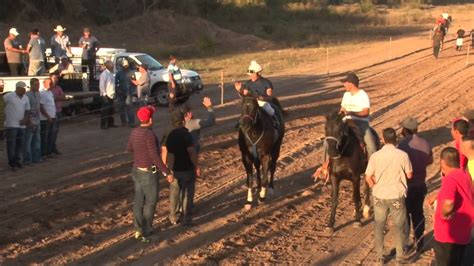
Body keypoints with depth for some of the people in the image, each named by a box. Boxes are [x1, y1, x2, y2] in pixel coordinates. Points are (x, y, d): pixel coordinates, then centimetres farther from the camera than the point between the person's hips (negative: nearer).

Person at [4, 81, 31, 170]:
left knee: (20, 143, 11)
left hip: (21, 125, 6)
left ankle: (16, 160, 24)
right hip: (11, 125, -6)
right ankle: (12, 163, 6)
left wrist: (25, 119, -3)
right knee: (11, 144, -1)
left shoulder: (25, 98, 9)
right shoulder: (9, 96, -11)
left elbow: (27, 111, 15)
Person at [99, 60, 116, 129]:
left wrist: (114, 94, 15)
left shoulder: (111, 74, 12)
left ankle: (110, 123, 22)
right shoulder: (104, 74, -13)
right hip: (106, 95, -8)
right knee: (105, 110, -4)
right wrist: (104, 95, -18)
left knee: (111, 110, 14)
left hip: (111, 95, 8)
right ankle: (103, 125, 1)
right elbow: (101, 85, -16)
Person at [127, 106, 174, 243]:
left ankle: (139, 229, 25)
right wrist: (168, 173, -23)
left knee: (139, 201, 15)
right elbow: (155, 157, -28)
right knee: (150, 202, 4)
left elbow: (129, 149, 18)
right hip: (148, 173, -8)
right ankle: (146, 233, 10)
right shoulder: (149, 134, -27)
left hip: (137, 170, 8)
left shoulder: (135, 131, 1)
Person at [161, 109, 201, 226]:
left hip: (173, 169, 5)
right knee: (187, 194, 8)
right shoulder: (186, 134, -19)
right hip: (187, 169, -5)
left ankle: (174, 217, 26)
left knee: (174, 193, 16)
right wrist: (197, 167, -12)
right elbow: (192, 152, -22)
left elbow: (164, 152, 1)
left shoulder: (167, 135, -2)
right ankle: (186, 218, 13)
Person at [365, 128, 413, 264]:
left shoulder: (375, 156, -11)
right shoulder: (402, 155, -13)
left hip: (379, 196, 1)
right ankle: (400, 255, 24)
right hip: (397, 196, -1)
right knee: (399, 226, 16)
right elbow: (409, 175, -3)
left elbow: (368, 178, -8)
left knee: (379, 226, 16)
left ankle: (380, 255, 24)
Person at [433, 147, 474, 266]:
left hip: (449, 234, -8)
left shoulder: (449, 179, -22)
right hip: (462, 232, 8)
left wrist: (444, 214, -17)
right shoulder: (464, 176, 7)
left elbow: (448, 204, -38)